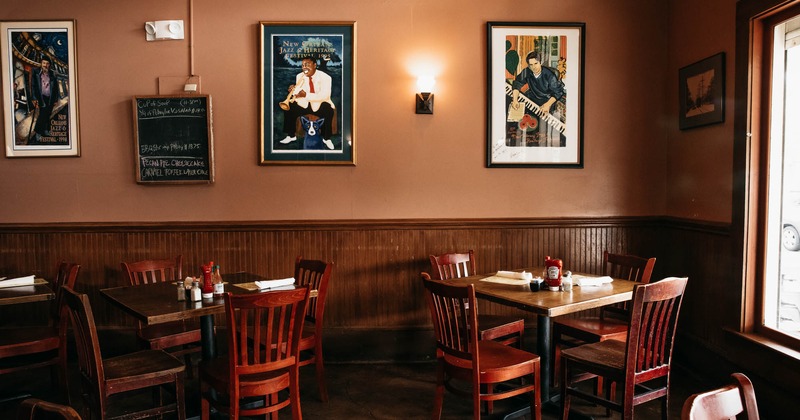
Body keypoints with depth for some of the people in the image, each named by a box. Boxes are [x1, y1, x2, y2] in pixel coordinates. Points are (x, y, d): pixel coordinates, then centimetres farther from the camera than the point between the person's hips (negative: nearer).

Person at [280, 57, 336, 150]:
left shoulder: (325, 77, -15)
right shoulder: (300, 76, 0)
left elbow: (324, 96, -26)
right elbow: (298, 93, 2)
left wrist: (306, 95, -37)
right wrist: (293, 91, -24)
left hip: (320, 104, -4)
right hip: (305, 104, 5)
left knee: (328, 110, -36)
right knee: (289, 108, -17)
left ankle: (326, 138, -17)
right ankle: (291, 135, 1)